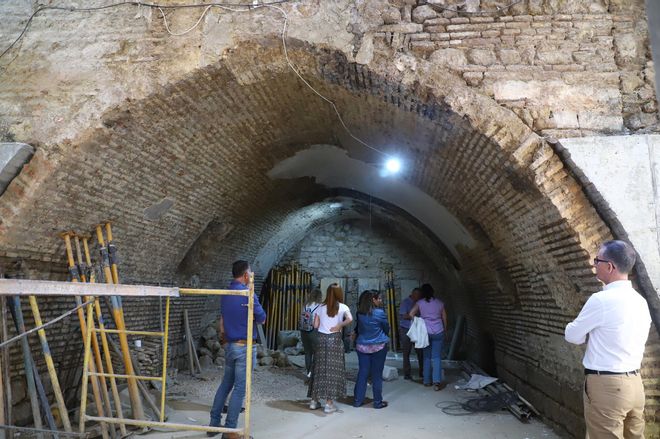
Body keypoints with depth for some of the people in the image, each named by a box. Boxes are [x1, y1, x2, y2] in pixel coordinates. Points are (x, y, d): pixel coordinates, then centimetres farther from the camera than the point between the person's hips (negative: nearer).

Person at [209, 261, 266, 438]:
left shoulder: (225, 294, 8)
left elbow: (222, 322, 15)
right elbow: (262, 319, -6)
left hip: (229, 345, 8)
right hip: (244, 346, -8)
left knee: (226, 384, 18)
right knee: (239, 388, 0)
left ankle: (214, 423, 24)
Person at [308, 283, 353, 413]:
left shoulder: (321, 307, 6)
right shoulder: (343, 307, -2)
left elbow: (315, 325, 4)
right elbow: (349, 319, -20)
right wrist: (338, 326, -8)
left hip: (321, 338, 3)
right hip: (335, 339, -3)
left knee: (319, 369, 11)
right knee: (333, 370, 3)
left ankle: (314, 400, 19)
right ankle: (329, 403, 4)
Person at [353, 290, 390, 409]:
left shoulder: (359, 313, -1)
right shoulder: (379, 313, -12)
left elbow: (358, 328, 9)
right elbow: (386, 328, 2)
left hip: (362, 346, 4)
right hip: (378, 346, -4)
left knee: (362, 373, 11)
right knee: (377, 375, 6)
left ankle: (357, 400, 16)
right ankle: (378, 402, 14)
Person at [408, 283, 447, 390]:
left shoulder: (420, 303, -2)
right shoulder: (440, 303, 3)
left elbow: (411, 314, -12)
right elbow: (444, 318, 7)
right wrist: (444, 329, 21)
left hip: (425, 332, 0)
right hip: (438, 332, 0)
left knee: (427, 357, 11)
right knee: (436, 357, 1)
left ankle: (427, 381, 16)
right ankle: (437, 382, -8)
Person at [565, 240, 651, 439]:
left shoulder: (601, 300, -18)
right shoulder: (640, 301, 6)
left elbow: (573, 336, -7)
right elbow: (638, 341, 17)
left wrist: (587, 330, 12)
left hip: (606, 386, -8)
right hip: (634, 383, 8)